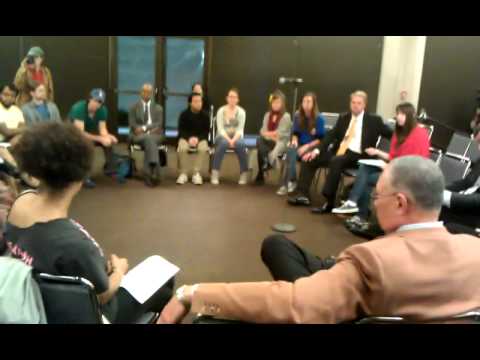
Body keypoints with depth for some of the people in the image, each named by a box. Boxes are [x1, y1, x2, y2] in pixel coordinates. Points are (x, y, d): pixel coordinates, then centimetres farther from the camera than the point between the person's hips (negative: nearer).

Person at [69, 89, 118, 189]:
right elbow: (80, 133, -37)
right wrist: (100, 139, -44)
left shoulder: (102, 110, -15)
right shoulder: (78, 108, -31)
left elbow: (102, 129, -16)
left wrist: (107, 136, -39)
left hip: (90, 133, 5)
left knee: (109, 140, -17)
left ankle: (110, 168, -6)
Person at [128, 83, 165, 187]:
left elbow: (159, 124, 4)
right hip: (139, 135, -1)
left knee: (149, 139, -36)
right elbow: (132, 124, 2)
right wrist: (150, 129, -14)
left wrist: (144, 127, -13)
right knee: (149, 140, -36)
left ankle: (149, 173, -45)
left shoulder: (158, 108, 19)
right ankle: (154, 170, -49)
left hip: (155, 135, 1)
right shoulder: (133, 108, 15)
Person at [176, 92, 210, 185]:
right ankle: (183, 173, -20)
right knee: (182, 148, -34)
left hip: (200, 138, 0)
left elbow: (206, 131, 0)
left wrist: (197, 138, -20)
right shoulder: (184, 114, -1)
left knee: (203, 149, -34)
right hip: (186, 137, 0)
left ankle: (196, 173, -23)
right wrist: (189, 138, -21)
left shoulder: (205, 115, -1)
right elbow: (181, 130, -1)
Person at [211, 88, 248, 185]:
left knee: (240, 144, -34)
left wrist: (234, 139, -25)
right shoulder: (221, 111, 0)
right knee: (223, 143, -37)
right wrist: (228, 139, -24)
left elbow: (240, 129, -7)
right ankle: (215, 174, -32)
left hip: (236, 137, 1)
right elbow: (220, 129, -8)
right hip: (223, 136, -1)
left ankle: (244, 174, -24)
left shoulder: (241, 112, 2)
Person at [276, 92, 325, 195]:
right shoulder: (298, 116, 5)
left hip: (313, 147, -4)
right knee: (290, 150, -32)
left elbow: (321, 139, -10)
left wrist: (307, 146, -21)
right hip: (300, 145, 4)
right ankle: (292, 181, -29)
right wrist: (294, 140, -10)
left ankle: (287, 183, -22)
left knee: (292, 153, -32)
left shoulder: (319, 118, -9)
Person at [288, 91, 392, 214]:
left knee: (336, 161, -36)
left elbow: (392, 135, 5)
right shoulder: (343, 118, 15)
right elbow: (331, 135, 9)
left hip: (356, 156, -6)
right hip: (338, 152, 6)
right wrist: (317, 150, -4)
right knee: (310, 159, -8)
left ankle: (329, 202, -30)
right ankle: (303, 195, -8)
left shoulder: (373, 120, 4)